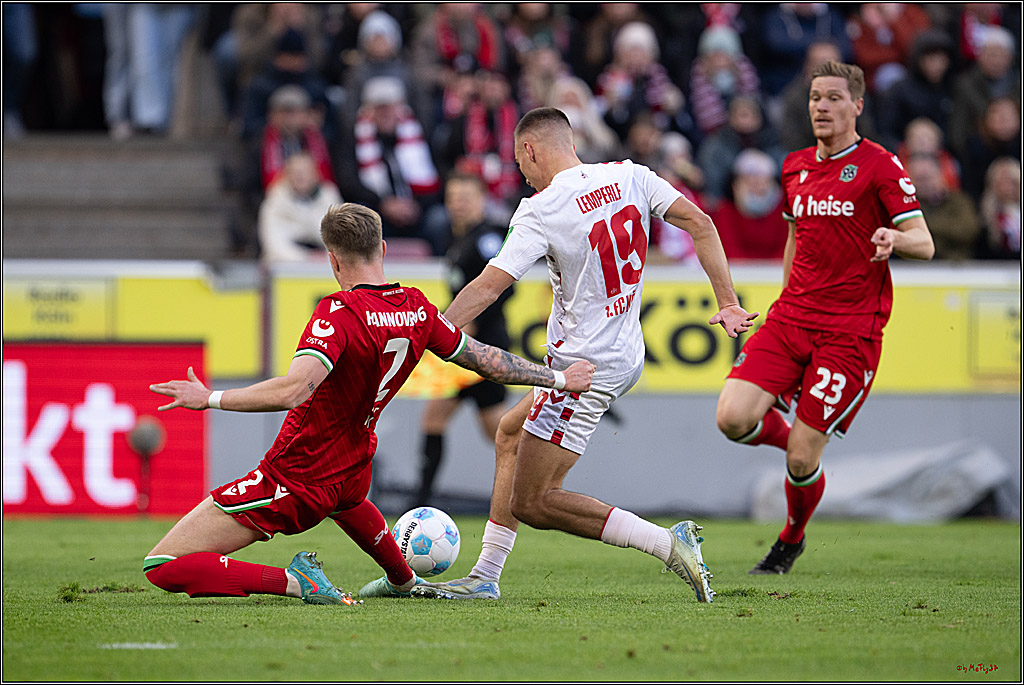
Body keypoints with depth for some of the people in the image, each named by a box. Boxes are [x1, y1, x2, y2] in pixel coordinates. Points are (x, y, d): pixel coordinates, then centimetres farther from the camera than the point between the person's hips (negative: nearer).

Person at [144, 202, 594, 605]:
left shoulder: (339, 312, -24)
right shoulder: (416, 309, -3)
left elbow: (292, 390, -37)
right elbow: (488, 362, 10)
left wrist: (212, 399, -30)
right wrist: (558, 379, 24)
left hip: (288, 484, -8)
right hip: (349, 473, 8)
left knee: (162, 566, -8)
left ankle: (295, 583, -16)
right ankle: (402, 580, 54)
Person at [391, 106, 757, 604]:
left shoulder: (540, 211, -15)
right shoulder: (629, 176, 2)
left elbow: (489, 286, -19)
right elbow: (699, 223, -1)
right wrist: (727, 302, 3)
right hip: (626, 355, 9)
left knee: (532, 503, -3)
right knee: (511, 433, 25)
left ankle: (668, 543, -13)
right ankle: (484, 579, 25)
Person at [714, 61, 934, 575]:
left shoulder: (879, 165, -5)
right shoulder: (795, 167, 13)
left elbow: (924, 243, -9)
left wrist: (894, 238, -31)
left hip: (851, 330, -5)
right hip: (792, 318, 5)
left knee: (801, 460, -7)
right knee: (733, 418, -16)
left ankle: (792, 540, 23)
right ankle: (790, 437, 18)